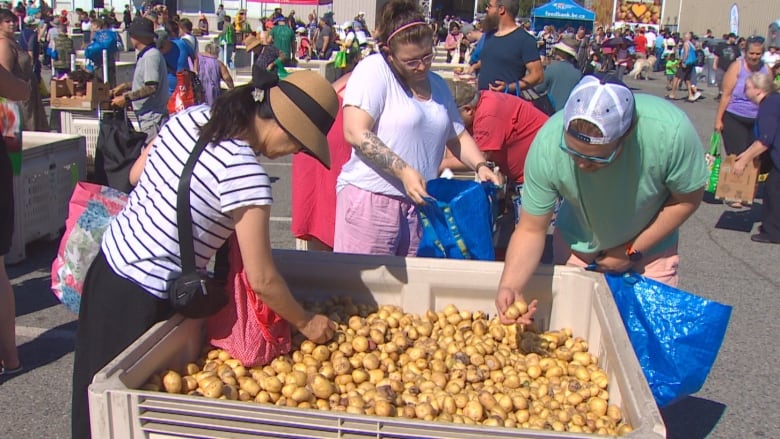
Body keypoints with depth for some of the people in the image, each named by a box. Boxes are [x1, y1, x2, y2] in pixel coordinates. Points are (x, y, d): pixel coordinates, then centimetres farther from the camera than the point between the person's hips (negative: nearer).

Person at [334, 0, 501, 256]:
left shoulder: (437, 84, 18)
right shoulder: (374, 70, -4)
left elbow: (458, 137, 26)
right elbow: (355, 133, -15)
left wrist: (480, 166, 6)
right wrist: (403, 171, -19)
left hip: (419, 204, 6)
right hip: (371, 198, -6)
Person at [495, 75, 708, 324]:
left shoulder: (670, 131, -36)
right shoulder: (548, 144, -34)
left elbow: (688, 199, -17)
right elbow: (531, 229, -25)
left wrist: (632, 251, -17)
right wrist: (509, 285, -41)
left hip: (651, 245, 0)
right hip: (578, 245, 1)